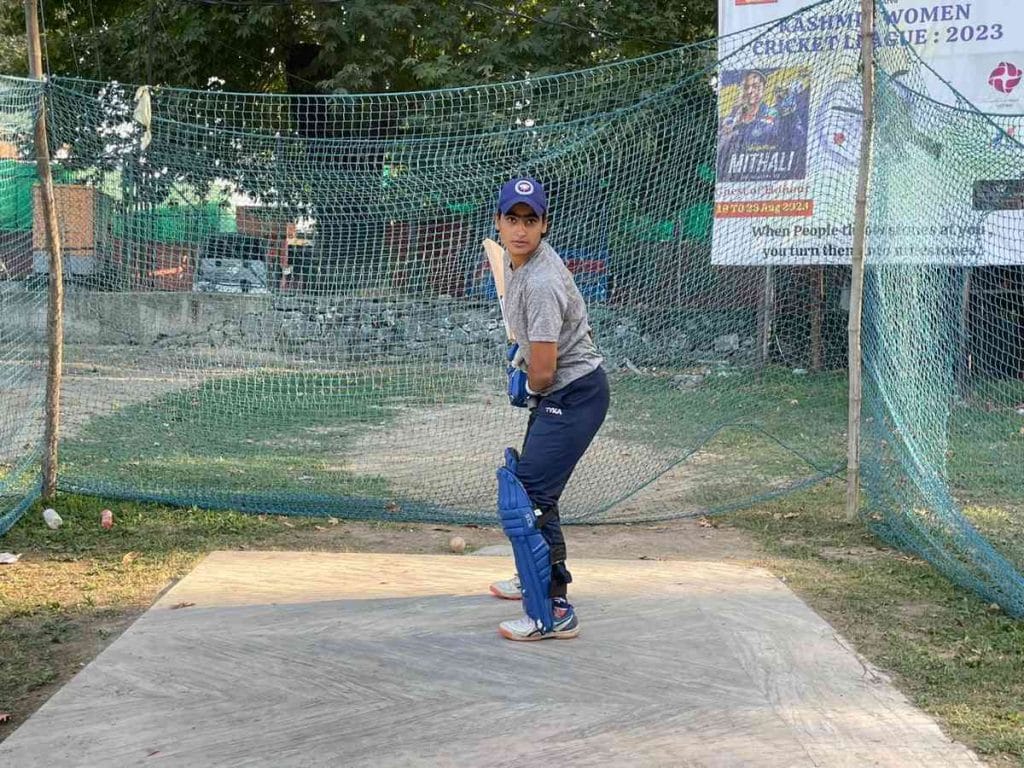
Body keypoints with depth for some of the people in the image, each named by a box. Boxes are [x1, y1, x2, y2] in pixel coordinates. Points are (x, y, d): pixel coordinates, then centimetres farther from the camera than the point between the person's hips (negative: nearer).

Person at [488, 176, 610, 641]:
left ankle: (554, 611, -12)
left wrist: (527, 391, -4)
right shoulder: (515, 259, 5)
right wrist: (521, 347, 17)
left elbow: (543, 371, -23)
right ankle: (536, 576, 43)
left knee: (531, 495, -16)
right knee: (527, 482, 24)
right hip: (557, 394, 11)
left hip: (573, 395, -11)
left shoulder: (541, 283, -27)